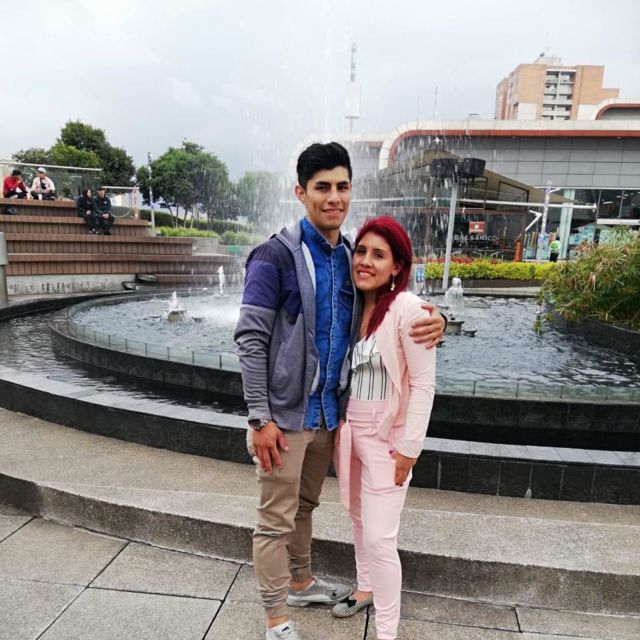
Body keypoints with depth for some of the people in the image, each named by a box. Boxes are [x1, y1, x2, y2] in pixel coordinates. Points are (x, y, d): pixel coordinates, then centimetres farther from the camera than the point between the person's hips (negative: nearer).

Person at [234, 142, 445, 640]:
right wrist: (260, 417, -17)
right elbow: (251, 340, -15)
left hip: (329, 410, 6)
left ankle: (301, 583, 46)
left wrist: (434, 319, -11)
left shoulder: (351, 257, 5)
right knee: (276, 518, 9)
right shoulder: (276, 255, -13)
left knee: (305, 505, 24)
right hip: (285, 412, -6)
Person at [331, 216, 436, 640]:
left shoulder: (408, 309, -19)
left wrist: (409, 447, -16)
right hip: (347, 431, 7)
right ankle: (366, 588, 46)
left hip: (386, 436, -7)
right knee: (359, 519, 23)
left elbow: (424, 384, -17)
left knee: (379, 538, 0)